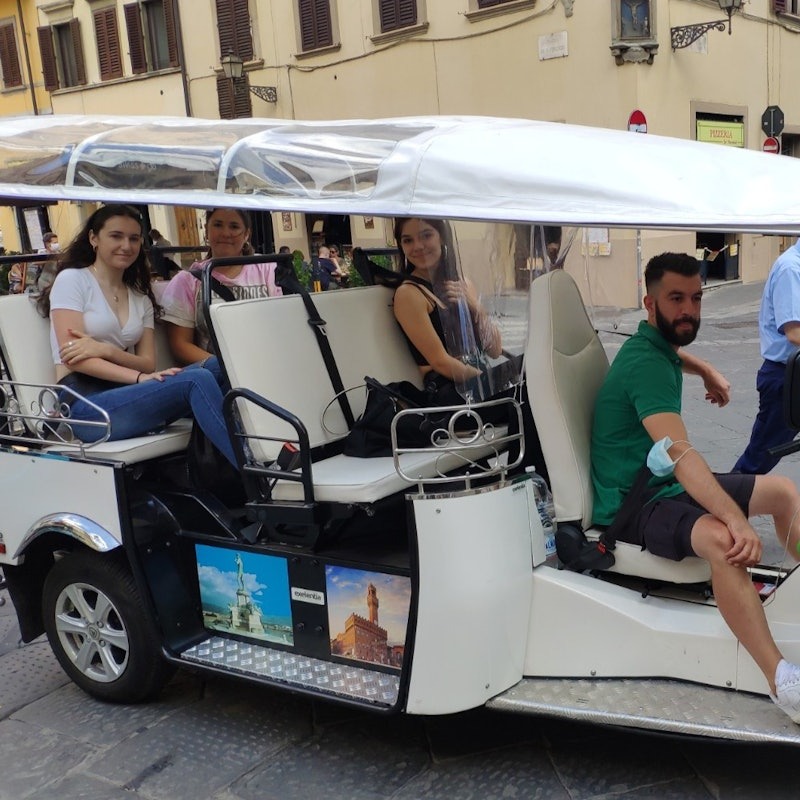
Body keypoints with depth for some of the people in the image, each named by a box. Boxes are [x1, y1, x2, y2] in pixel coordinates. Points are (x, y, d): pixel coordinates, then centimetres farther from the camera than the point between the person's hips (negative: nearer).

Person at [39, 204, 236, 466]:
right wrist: (139, 378, -21)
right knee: (196, 380, -29)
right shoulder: (72, 279, 4)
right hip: (84, 406, -6)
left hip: (127, 396, 6)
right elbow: (74, 357, -9)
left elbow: (148, 363, 9)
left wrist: (106, 350, -12)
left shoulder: (141, 299, 22)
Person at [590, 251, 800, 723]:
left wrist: (707, 372, 21)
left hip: (668, 484, 11)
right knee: (720, 540, -38)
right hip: (632, 505, -11)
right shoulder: (645, 364, -23)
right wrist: (737, 519, -45)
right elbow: (678, 452, -36)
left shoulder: (659, 345, 8)